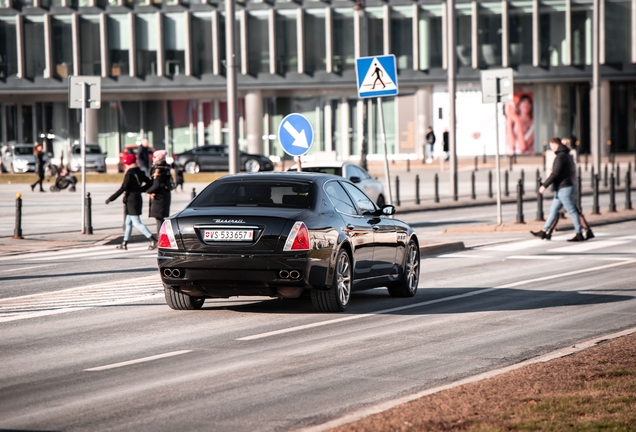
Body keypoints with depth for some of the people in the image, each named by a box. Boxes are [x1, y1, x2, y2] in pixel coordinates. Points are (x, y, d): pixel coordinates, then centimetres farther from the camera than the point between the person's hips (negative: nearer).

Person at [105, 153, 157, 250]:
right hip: (138, 199, 9)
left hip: (131, 200, -9)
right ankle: (124, 244, 24)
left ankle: (153, 240, -18)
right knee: (128, 223, 17)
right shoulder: (140, 173, 7)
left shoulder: (129, 174, -17)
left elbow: (123, 188, -19)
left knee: (137, 223, -9)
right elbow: (149, 183, 15)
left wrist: (111, 198, -14)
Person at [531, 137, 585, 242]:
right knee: (553, 210, 12)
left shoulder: (560, 157, -16)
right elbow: (572, 172, 23)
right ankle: (543, 232, 15)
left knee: (572, 211, -6)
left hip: (564, 189, -10)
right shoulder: (567, 156, 15)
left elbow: (555, 173, -22)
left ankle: (579, 235, -3)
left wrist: (544, 185, -19)